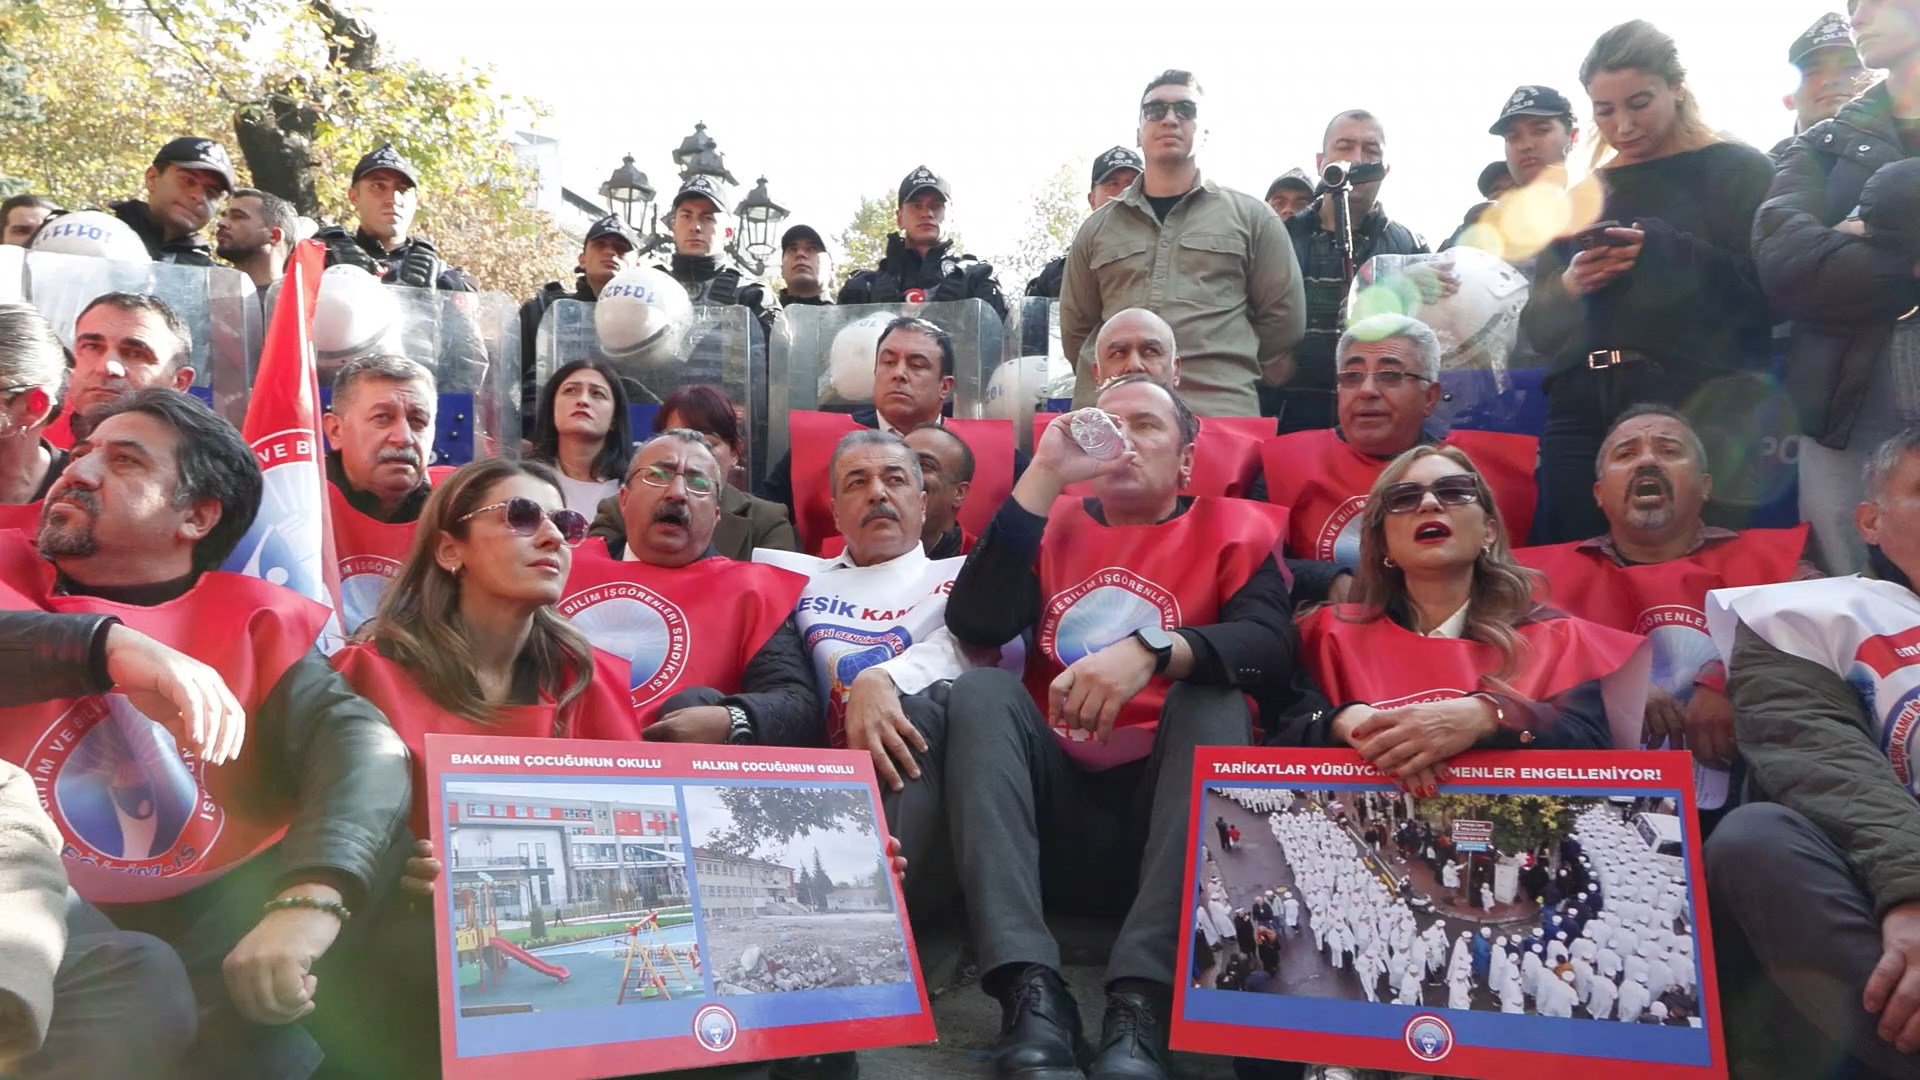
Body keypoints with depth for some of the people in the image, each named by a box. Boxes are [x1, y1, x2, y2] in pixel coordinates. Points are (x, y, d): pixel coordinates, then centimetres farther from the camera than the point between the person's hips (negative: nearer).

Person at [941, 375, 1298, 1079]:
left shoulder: (1235, 527, 10)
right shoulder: (1055, 525, 14)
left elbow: (1271, 649, -9)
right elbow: (974, 624, -5)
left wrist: (1152, 649, -28)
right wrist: (1045, 474, -6)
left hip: (1162, 802, -1)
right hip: (1053, 798, 2)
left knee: (1213, 695, -26)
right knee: (981, 689, -21)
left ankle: (1143, 1001, -36)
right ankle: (1031, 990, -34)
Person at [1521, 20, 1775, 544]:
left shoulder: (1740, 172, 6)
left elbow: (1775, 295, -6)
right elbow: (1538, 328, 14)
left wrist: (1670, 253, -16)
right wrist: (1568, 288, -6)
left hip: (1699, 415, -3)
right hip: (1585, 420, 4)